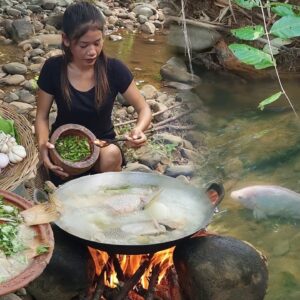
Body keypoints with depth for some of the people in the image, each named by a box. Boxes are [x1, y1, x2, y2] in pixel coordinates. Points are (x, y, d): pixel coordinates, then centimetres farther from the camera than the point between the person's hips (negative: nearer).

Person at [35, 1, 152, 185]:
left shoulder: (114, 69, -15)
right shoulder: (53, 69, -15)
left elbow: (144, 109, -8)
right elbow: (42, 116, -5)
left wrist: (139, 129, -32)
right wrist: (43, 144, -28)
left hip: (103, 142, 0)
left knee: (112, 154, -34)